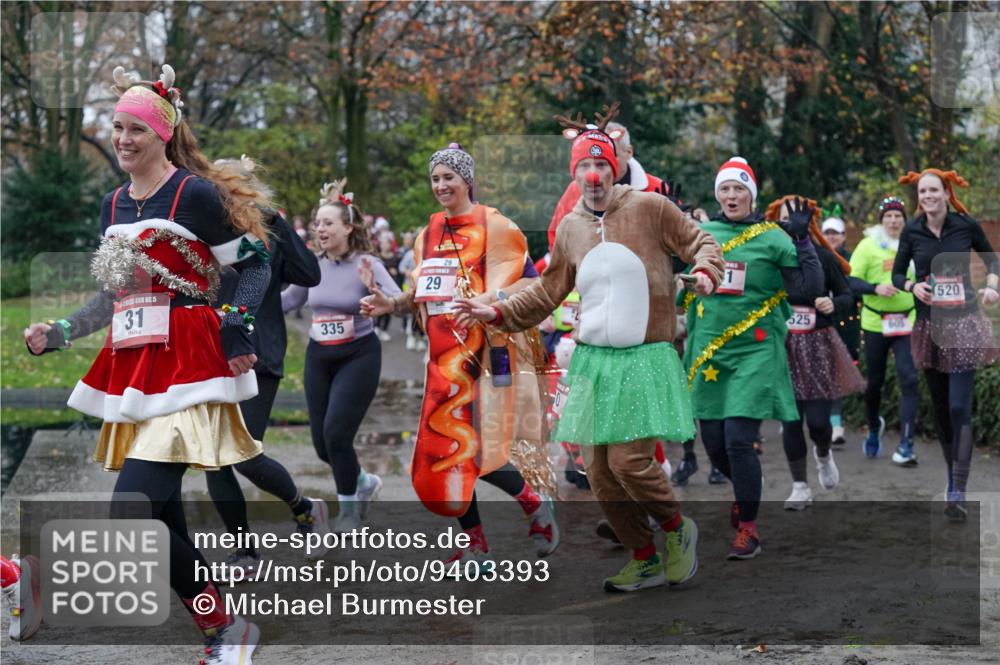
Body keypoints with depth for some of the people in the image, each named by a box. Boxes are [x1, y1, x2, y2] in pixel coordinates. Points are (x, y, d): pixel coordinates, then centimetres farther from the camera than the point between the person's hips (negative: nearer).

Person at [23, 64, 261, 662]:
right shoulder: (114, 205, 15)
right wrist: (58, 333, 15)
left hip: (184, 371, -8)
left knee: (132, 513, -17)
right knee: (164, 521, 10)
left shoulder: (195, 193, -7)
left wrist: (237, 329, -16)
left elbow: (256, 265, -3)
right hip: (130, 373, 8)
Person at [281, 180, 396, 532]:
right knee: (322, 443, 6)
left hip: (358, 356, -5)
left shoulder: (367, 265, -13)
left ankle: (348, 509, 8)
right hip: (318, 357, 5)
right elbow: (288, 299, 14)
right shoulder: (313, 265, 1)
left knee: (336, 432, -14)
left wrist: (373, 288, -42)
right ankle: (364, 482, 36)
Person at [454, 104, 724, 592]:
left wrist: (705, 272, -18)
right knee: (601, 476, 5)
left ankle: (677, 528, 14)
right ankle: (646, 561, 23)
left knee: (628, 460, -15)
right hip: (592, 360, 5)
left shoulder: (650, 207, -4)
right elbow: (548, 291, 20)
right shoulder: (570, 227, 11)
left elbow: (701, 243, 3)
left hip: (643, 359, -5)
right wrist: (498, 313, 13)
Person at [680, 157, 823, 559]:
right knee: (713, 443, 8)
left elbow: (810, 290, -7)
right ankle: (746, 490, 40)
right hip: (708, 352, 4)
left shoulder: (773, 238, -2)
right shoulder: (702, 234, 8)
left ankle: (748, 528, 3)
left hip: (755, 353, -4)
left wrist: (801, 239, -12)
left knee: (738, 440, -12)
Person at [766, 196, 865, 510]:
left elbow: (847, 296, 4)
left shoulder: (824, 257, -1)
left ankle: (823, 454, 32)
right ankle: (800, 487, 14)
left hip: (819, 346, 0)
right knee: (791, 420, 2)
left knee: (818, 420, -3)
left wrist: (834, 304, -16)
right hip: (782, 346, 1)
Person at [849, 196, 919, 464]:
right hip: (875, 324, -1)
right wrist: (875, 288, -22)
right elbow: (850, 282, -7)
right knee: (874, 382, 11)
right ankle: (873, 427, 40)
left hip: (908, 323, 1)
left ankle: (905, 445, -10)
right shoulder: (868, 246, -2)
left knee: (908, 379, -11)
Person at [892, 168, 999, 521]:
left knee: (959, 408, -13)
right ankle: (952, 475, 27)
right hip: (929, 325, 3)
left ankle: (958, 492, -16)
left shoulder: (967, 225, -4)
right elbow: (897, 274, 10)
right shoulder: (912, 231, 1)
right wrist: (912, 286, -10)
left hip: (963, 324, -3)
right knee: (940, 407, 11)